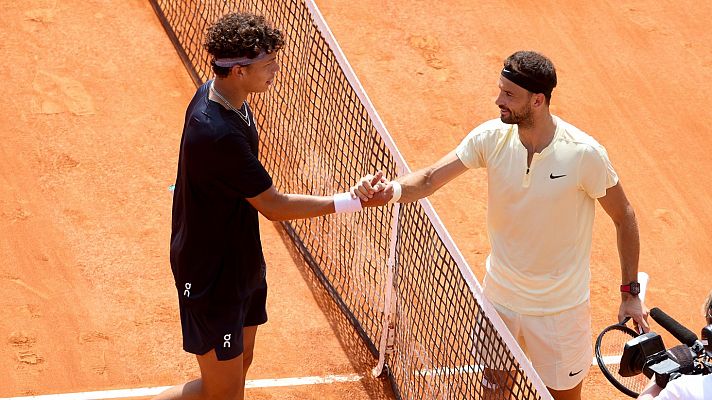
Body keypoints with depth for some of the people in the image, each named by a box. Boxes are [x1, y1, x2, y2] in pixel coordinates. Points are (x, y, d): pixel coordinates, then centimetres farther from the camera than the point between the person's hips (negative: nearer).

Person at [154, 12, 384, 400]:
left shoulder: (220, 93, -5)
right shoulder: (217, 134, -35)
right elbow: (275, 206, -26)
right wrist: (352, 201, -21)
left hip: (240, 262, 9)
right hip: (212, 277, -9)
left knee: (240, 364, 20)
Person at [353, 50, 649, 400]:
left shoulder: (585, 154, -22)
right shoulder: (492, 138, -12)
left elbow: (624, 218, -9)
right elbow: (430, 179, -12)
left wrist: (630, 293, -7)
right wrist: (392, 189, -35)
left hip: (559, 307, -3)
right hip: (500, 298, 3)